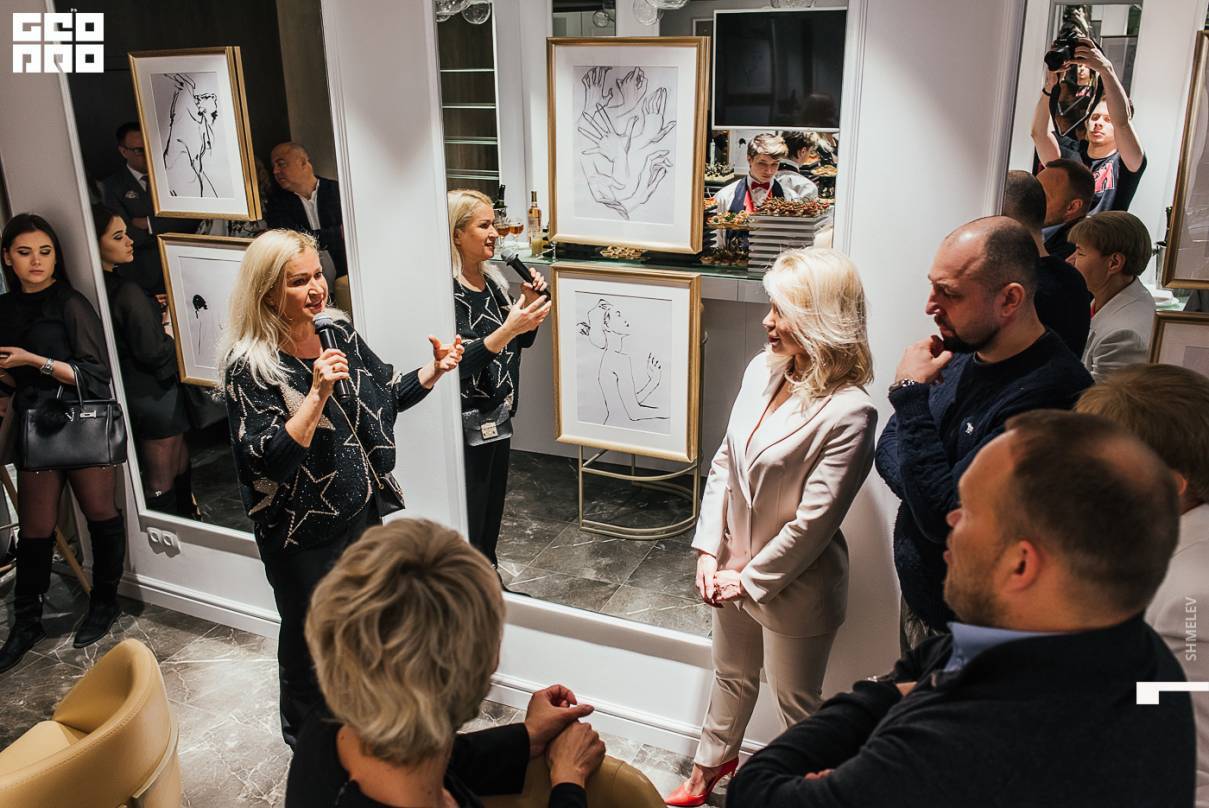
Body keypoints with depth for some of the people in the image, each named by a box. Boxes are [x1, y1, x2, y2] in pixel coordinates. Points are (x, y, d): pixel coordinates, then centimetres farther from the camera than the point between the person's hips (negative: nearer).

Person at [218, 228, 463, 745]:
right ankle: (307, 733, 42)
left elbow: (386, 395, 10)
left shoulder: (338, 333, -3)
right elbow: (270, 460, -27)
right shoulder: (250, 365, -21)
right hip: (301, 532, -6)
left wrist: (434, 369, -6)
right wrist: (318, 393, -36)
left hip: (361, 510, 6)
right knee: (310, 632, 15)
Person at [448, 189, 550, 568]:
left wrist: (531, 305, -1)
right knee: (468, 523, 2)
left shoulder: (492, 280, 6)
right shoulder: (448, 291, -19)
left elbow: (521, 342, 16)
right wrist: (507, 330, -34)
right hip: (467, 424, -8)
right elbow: (456, 365, -27)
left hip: (498, 417, 9)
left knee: (493, 509, 21)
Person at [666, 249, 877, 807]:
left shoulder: (848, 412, -26)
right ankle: (713, 761, 53)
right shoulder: (762, 371, -5)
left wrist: (752, 578, -13)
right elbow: (724, 461, 1)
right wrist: (709, 550, -3)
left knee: (795, 700, 17)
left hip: (791, 586, -6)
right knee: (732, 674, 28)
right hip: (734, 567, 6)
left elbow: (813, 521, -23)